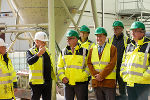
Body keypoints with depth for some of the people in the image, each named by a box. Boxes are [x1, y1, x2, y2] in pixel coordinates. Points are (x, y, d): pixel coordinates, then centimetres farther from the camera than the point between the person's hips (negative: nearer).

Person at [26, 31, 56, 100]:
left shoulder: (46, 50, 13)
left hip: (48, 81, 7)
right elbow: (29, 61, -32)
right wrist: (38, 54, -48)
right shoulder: (30, 51, -9)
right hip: (37, 82, -7)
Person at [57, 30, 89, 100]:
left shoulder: (84, 51, 1)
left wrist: (83, 76, -12)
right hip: (68, 82, 3)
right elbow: (60, 66, 12)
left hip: (81, 83, -3)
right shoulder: (63, 52, 9)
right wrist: (62, 77, -4)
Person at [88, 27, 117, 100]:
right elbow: (89, 64, 6)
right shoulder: (92, 50, 13)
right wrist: (96, 75, -9)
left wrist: (101, 75, -13)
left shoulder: (112, 48, 0)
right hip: (96, 82, 4)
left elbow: (111, 64, -9)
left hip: (109, 82, -4)